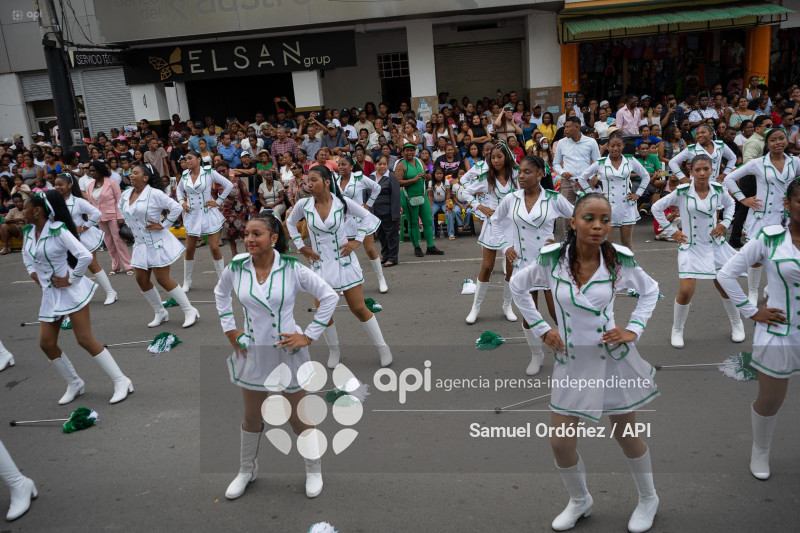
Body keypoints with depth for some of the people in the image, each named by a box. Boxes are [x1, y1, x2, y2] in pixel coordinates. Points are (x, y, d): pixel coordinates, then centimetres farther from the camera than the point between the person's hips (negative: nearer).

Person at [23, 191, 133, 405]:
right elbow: (26, 253, 27)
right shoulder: (28, 231, 6)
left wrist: (71, 280, -17)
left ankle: (121, 382, -2)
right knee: (46, 343, 6)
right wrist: (32, 272, 11)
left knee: (85, 340, -11)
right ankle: (74, 384, 24)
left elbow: (85, 256, -25)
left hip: (70, 291, -8)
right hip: (50, 293, 8)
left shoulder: (59, 231, -18)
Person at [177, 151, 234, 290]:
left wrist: (218, 201, -6)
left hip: (208, 213, -3)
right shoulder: (185, 175, 5)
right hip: (192, 215, 3)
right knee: (189, 249, 5)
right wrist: (182, 202, 7)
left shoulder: (209, 173, -6)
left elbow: (229, 185, -4)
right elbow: (179, 189, 24)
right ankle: (187, 282, 19)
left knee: (215, 248, -6)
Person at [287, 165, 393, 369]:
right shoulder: (304, 205, -4)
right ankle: (334, 350, 24)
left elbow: (366, 216, 5)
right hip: (320, 264, 2)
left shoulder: (342, 202, -9)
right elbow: (290, 223, 15)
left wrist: (356, 241, -3)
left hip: (345, 261, -2)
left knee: (359, 308, 1)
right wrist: (301, 247, 6)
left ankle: (382, 346, 18)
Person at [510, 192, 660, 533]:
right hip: (571, 361, 1)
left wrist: (634, 329, -4)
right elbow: (518, 285, 6)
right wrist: (541, 328, 0)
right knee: (560, 443, 4)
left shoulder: (619, 260, -11)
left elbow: (650, 291, 8)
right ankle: (579, 501, 33)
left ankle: (648, 499, 41)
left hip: (613, 358, -1)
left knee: (626, 436, 13)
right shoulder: (551, 259, -12)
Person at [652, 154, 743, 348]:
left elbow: (730, 204, 19)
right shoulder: (682, 192, -14)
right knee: (686, 292, -10)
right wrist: (671, 231, -5)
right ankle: (677, 330, 13)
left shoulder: (718, 190, -3)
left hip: (715, 245, 3)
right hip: (691, 247, -3)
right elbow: (656, 208, -4)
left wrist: (725, 223, 4)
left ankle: (736, 324, 35)